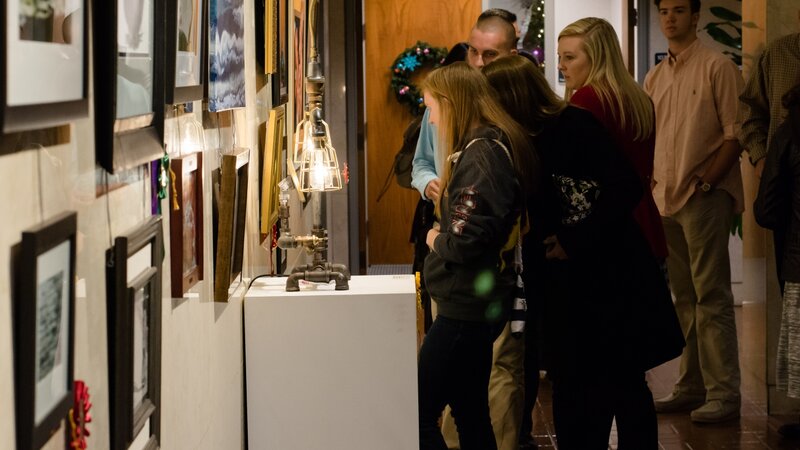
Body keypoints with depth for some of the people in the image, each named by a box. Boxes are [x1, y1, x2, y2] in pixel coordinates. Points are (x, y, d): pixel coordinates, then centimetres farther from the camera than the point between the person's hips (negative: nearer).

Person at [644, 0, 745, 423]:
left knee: (711, 297, -8)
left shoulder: (717, 67, -4)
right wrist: (652, 184, 7)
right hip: (667, 199, 7)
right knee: (684, 298, 11)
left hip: (705, 197, -7)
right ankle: (691, 387, 17)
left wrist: (704, 182, -15)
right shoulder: (655, 77, 15)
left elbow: (735, 134, -8)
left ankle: (723, 393, -5)